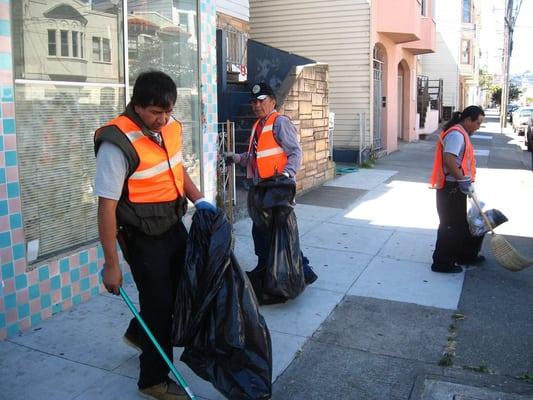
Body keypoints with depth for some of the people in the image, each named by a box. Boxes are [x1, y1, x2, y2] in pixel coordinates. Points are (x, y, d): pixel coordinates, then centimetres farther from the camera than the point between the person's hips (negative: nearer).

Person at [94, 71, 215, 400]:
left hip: (174, 225, 8)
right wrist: (111, 264, -20)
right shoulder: (118, 142, -24)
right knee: (159, 302, 3)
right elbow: (107, 206, -22)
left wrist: (199, 200, 3)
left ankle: (139, 334, 48)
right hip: (143, 237, -8)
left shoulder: (171, 126, -2)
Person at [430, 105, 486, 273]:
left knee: (461, 223, 20)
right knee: (449, 225, -2)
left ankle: (465, 256, 34)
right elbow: (448, 159, -31)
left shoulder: (461, 134, 16)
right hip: (451, 188, -11)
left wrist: (467, 182, 22)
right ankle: (442, 263, 8)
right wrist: (462, 180, -25)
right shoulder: (456, 134, -18)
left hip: (457, 187, 11)